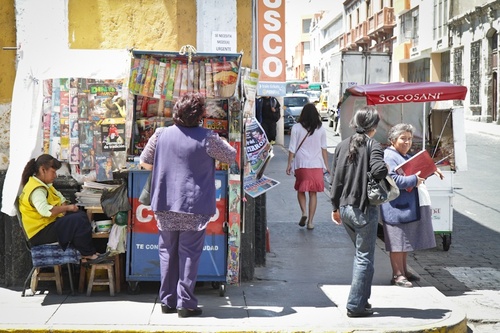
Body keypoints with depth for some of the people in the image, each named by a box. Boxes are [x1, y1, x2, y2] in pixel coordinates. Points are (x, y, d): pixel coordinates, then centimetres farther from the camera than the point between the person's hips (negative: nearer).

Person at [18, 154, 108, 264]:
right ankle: (88, 255, -7)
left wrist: (64, 205, -2)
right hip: (40, 233, -11)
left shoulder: (43, 185, 13)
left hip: (49, 224, 11)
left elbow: (59, 197, 22)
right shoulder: (36, 190, -21)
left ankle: (86, 252, 1)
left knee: (80, 215, 6)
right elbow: (45, 211, -37)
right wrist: (67, 208, -25)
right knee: (78, 221, -21)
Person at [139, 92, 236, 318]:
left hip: (165, 206, 3)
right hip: (194, 208, -3)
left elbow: (145, 162, 10)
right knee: (189, 254, 3)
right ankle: (185, 303, 4)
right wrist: (218, 140, 22)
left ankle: (167, 301, 18)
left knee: (168, 253, 12)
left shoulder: (161, 134, -1)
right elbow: (231, 157, 4)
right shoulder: (207, 138, -10)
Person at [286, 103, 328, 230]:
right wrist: (326, 166, 11)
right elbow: (324, 148, 4)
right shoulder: (321, 129, 1)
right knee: (313, 193, 6)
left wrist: (289, 164, 3)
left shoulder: (296, 128, -4)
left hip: (301, 163, -1)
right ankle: (310, 221, 4)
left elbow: (292, 148, -4)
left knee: (301, 190, 15)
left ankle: (304, 212, -7)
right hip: (317, 165, 1)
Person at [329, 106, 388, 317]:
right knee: (365, 258, 3)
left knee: (361, 253, 21)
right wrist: (386, 168, -5)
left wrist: (335, 207, 16)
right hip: (364, 209, -6)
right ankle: (356, 305, 4)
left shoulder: (342, 146, 7)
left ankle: (361, 299, 26)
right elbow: (378, 171, -29)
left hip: (345, 208, 7)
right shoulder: (373, 146, -11)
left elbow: (335, 178, 9)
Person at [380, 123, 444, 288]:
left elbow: (417, 172, 33)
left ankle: (404, 270, 28)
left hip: (410, 207, 10)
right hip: (397, 208, -10)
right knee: (397, 242, -4)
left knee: (407, 240, 17)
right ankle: (397, 275, 3)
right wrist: (414, 180, -23)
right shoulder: (388, 156, -16)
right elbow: (392, 180, -26)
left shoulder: (406, 156, 19)